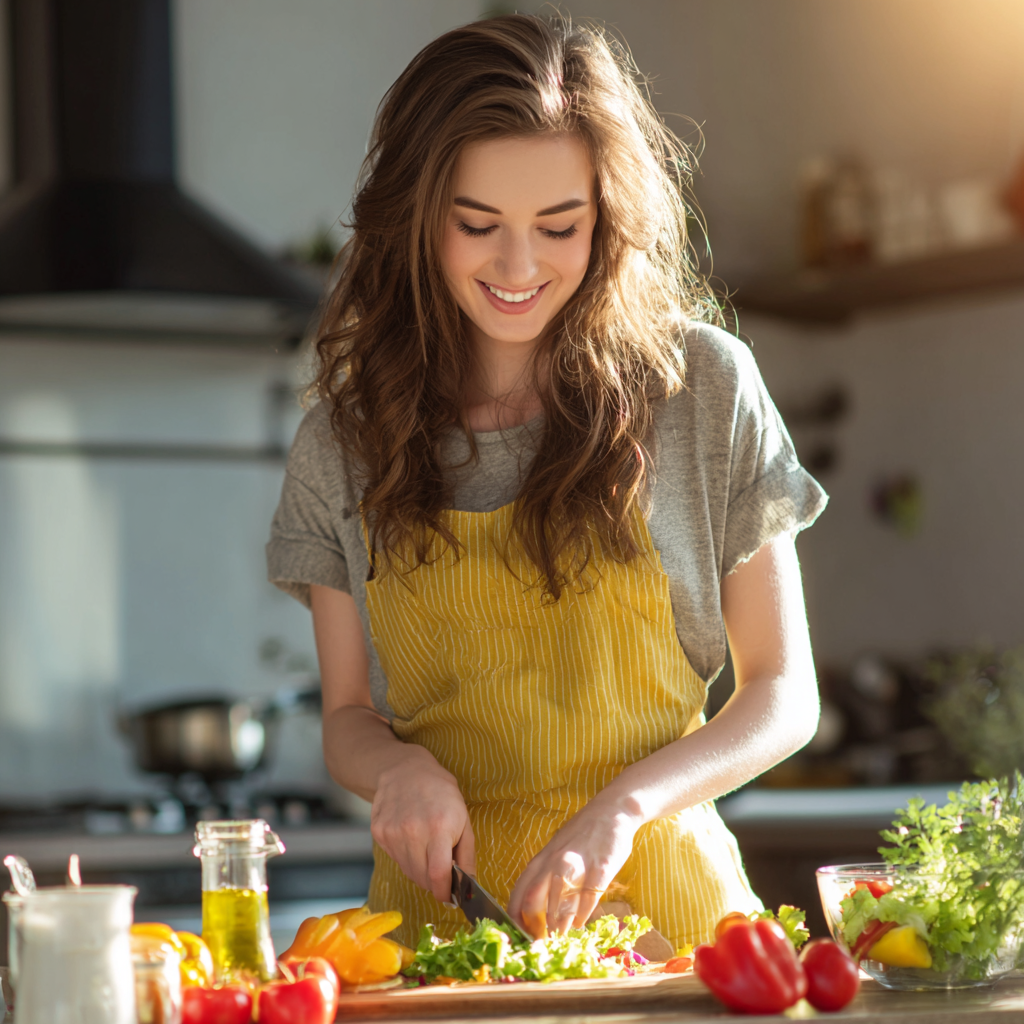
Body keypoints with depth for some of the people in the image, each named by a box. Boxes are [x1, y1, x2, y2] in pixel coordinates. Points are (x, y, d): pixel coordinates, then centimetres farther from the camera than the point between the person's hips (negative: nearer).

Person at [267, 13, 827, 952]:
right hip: (440, 903, 1)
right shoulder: (345, 437, 6)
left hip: (657, 900, -1)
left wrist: (624, 806, -12)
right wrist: (399, 766, -9)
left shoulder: (703, 388, 1)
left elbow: (785, 695, 4)